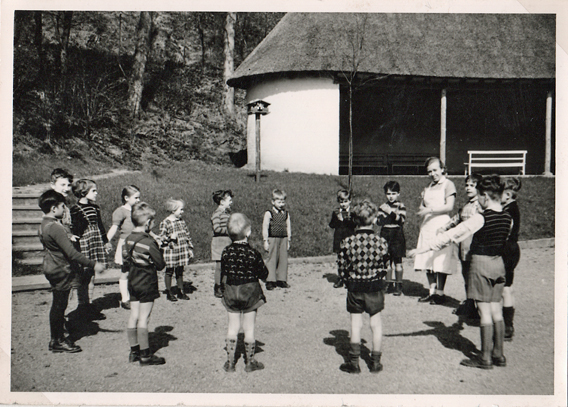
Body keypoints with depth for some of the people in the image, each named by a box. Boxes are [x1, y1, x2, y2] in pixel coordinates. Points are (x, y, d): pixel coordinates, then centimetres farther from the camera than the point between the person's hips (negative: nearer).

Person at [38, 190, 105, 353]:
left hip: (52, 269, 10)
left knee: (58, 306, 18)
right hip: (61, 271, -10)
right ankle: (58, 342, 12)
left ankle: (57, 339, 29)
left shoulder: (44, 225, 7)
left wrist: (69, 238, 23)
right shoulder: (55, 227, -25)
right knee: (59, 306, 1)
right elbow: (72, 253, -28)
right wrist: (93, 264, -25)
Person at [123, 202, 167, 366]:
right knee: (143, 318, -2)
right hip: (147, 283, -7)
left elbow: (125, 258, 13)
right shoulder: (149, 242, -19)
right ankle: (145, 355, 6)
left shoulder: (128, 239, 3)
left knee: (133, 317, 12)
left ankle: (134, 351, 21)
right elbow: (161, 264, -16)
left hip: (132, 282, 7)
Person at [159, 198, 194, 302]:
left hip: (182, 252, 5)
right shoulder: (165, 223, -9)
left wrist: (190, 249, 13)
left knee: (180, 272, 14)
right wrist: (170, 237, -27)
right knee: (169, 272, 5)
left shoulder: (182, 221, 9)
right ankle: (169, 293, 17)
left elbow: (187, 235, 15)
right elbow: (161, 237, -9)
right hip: (170, 252, -5)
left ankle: (181, 291, 25)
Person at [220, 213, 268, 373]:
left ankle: (230, 362, 18)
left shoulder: (226, 252, -7)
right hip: (250, 292, -3)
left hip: (231, 292, 3)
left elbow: (224, 274, 3)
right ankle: (250, 362, 20)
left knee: (233, 327, 13)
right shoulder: (253, 253, -17)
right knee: (249, 328, 9)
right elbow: (264, 275, -10)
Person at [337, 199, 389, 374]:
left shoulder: (347, 242, -12)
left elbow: (342, 268, -6)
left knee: (356, 323, 11)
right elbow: (384, 268, -2)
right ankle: (376, 362, 21)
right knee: (376, 323, 13)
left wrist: (349, 282, 10)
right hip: (375, 287, 0)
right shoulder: (381, 242, -12)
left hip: (354, 287, 0)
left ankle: (354, 362, 16)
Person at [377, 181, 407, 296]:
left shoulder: (401, 206, -1)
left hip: (397, 235, -3)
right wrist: (383, 215, -17)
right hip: (385, 235, 4)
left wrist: (391, 213, -24)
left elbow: (402, 220, -15)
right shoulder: (383, 207, 9)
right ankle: (389, 284, 19)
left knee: (398, 262, 0)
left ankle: (398, 285, 9)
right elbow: (379, 222, 2)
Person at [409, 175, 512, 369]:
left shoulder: (480, 218, -18)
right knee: (496, 311, 11)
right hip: (498, 262, 6)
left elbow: (452, 235, -20)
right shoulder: (507, 218, 2)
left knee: (485, 312, -1)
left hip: (481, 262, -6)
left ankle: (486, 357, 6)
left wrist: (424, 247, -18)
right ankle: (498, 354, 18)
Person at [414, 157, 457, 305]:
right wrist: (421, 210, -3)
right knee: (427, 260, 5)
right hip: (427, 226, 6)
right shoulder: (428, 187, 19)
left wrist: (430, 210, -14)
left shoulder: (448, 184, -1)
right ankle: (431, 291, 14)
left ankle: (440, 292, 3)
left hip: (441, 226, -6)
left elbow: (449, 207, -10)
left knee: (440, 261, -5)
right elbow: (422, 206, 20)